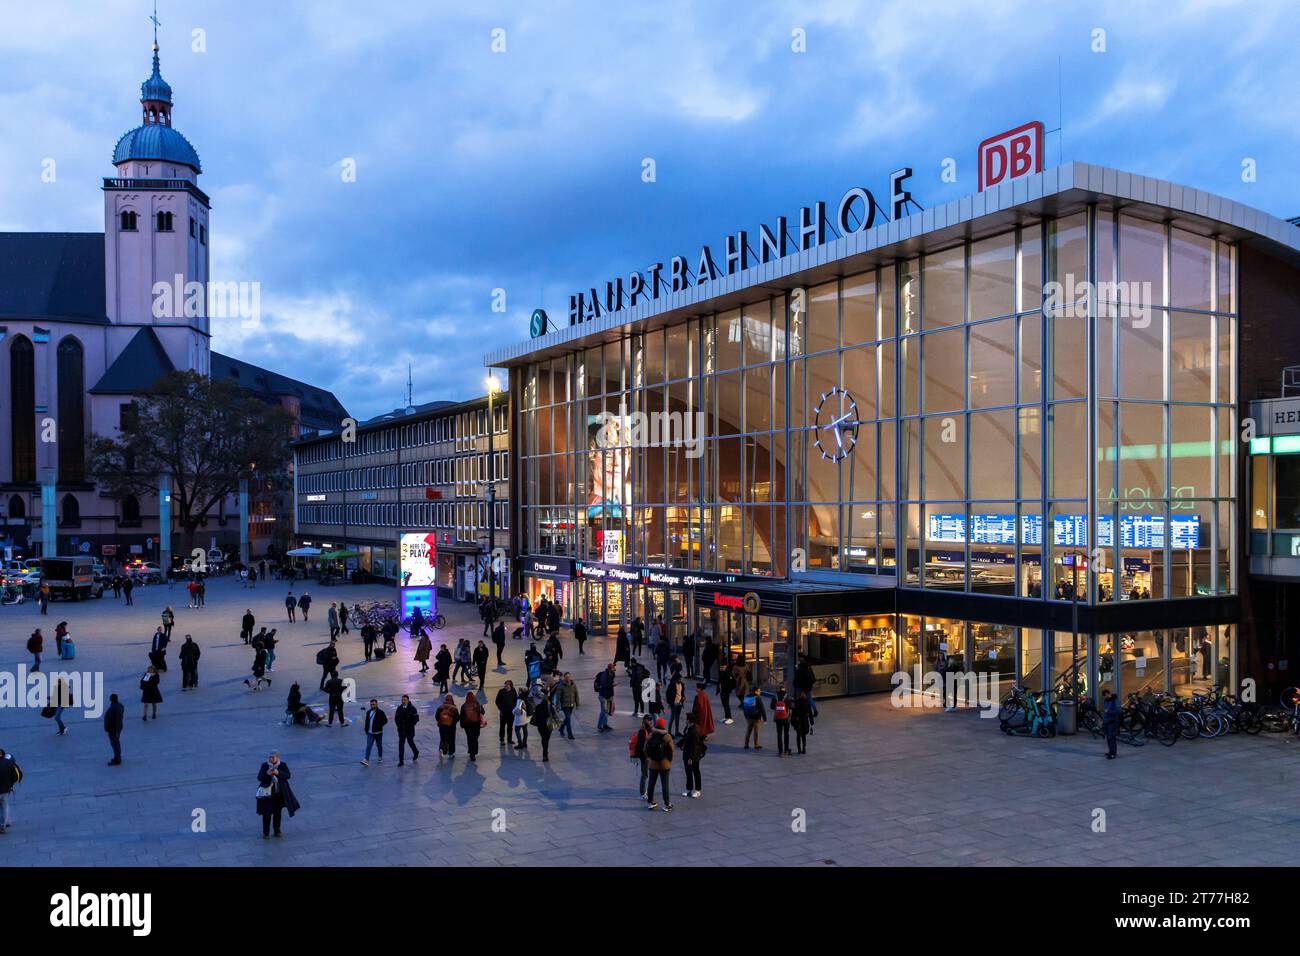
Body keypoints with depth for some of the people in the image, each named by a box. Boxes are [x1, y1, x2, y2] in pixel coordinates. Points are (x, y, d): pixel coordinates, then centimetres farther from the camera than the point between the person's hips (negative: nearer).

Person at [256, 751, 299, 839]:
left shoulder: (283, 765, -3)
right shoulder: (264, 765, -5)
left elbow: (287, 775, -11)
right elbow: (259, 778, -7)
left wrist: (278, 773, -26)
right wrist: (267, 774, -26)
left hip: (279, 793, 1)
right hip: (267, 793, -1)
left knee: (278, 813, 12)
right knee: (267, 813, -2)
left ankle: (277, 831, 26)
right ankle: (265, 833, 9)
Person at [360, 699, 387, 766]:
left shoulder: (380, 712, -8)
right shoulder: (368, 712, 7)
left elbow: (385, 720, -9)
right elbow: (367, 722, 15)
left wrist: (379, 726, -14)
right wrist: (366, 729, 9)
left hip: (378, 733, -3)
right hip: (370, 733, 3)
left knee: (379, 745, 12)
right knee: (368, 746, -7)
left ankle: (380, 758, 29)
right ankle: (366, 760, -14)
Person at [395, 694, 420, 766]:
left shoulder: (412, 708, -9)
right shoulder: (399, 708, 2)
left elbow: (416, 718, -8)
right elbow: (396, 718, 12)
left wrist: (410, 725, -14)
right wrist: (398, 724, -2)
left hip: (410, 730, -3)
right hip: (401, 730, 3)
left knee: (410, 742, 12)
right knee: (401, 744, -3)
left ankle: (416, 752, 42)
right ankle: (401, 761, 0)